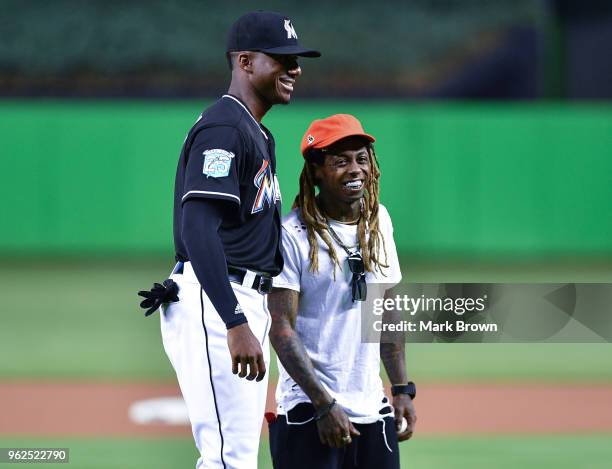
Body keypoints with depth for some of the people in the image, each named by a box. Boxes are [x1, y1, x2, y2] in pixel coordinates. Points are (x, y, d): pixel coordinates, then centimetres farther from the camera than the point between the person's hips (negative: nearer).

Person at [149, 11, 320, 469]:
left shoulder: (258, 134, 20)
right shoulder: (223, 128, -13)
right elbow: (197, 228, -25)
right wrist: (236, 325, -33)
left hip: (249, 304, 11)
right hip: (214, 301, -11)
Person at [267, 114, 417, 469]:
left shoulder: (379, 220, 10)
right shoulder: (293, 235, -10)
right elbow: (282, 329, -12)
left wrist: (402, 389, 13)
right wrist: (324, 404, -17)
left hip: (373, 409, 6)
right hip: (308, 409, -6)